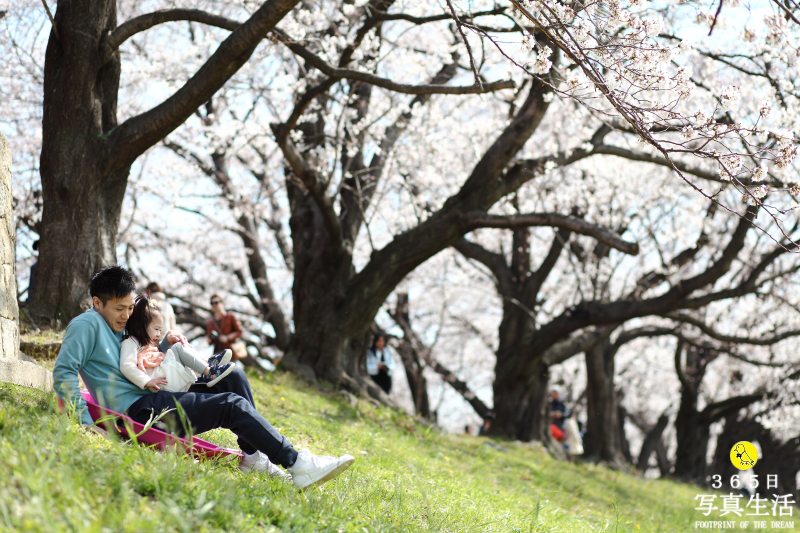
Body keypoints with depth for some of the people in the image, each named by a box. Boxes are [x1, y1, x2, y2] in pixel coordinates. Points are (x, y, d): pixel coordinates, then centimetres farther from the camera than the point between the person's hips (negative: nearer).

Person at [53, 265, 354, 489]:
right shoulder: (87, 325, -6)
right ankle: (297, 464, -19)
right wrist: (84, 421, -26)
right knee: (232, 404, -18)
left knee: (233, 377, 3)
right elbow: (64, 373, -18)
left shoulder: (120, 326, 21)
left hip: (153, 399, 10)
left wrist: (166, 343, 10)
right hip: (137, 411, -10)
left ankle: (252, 457, -2)